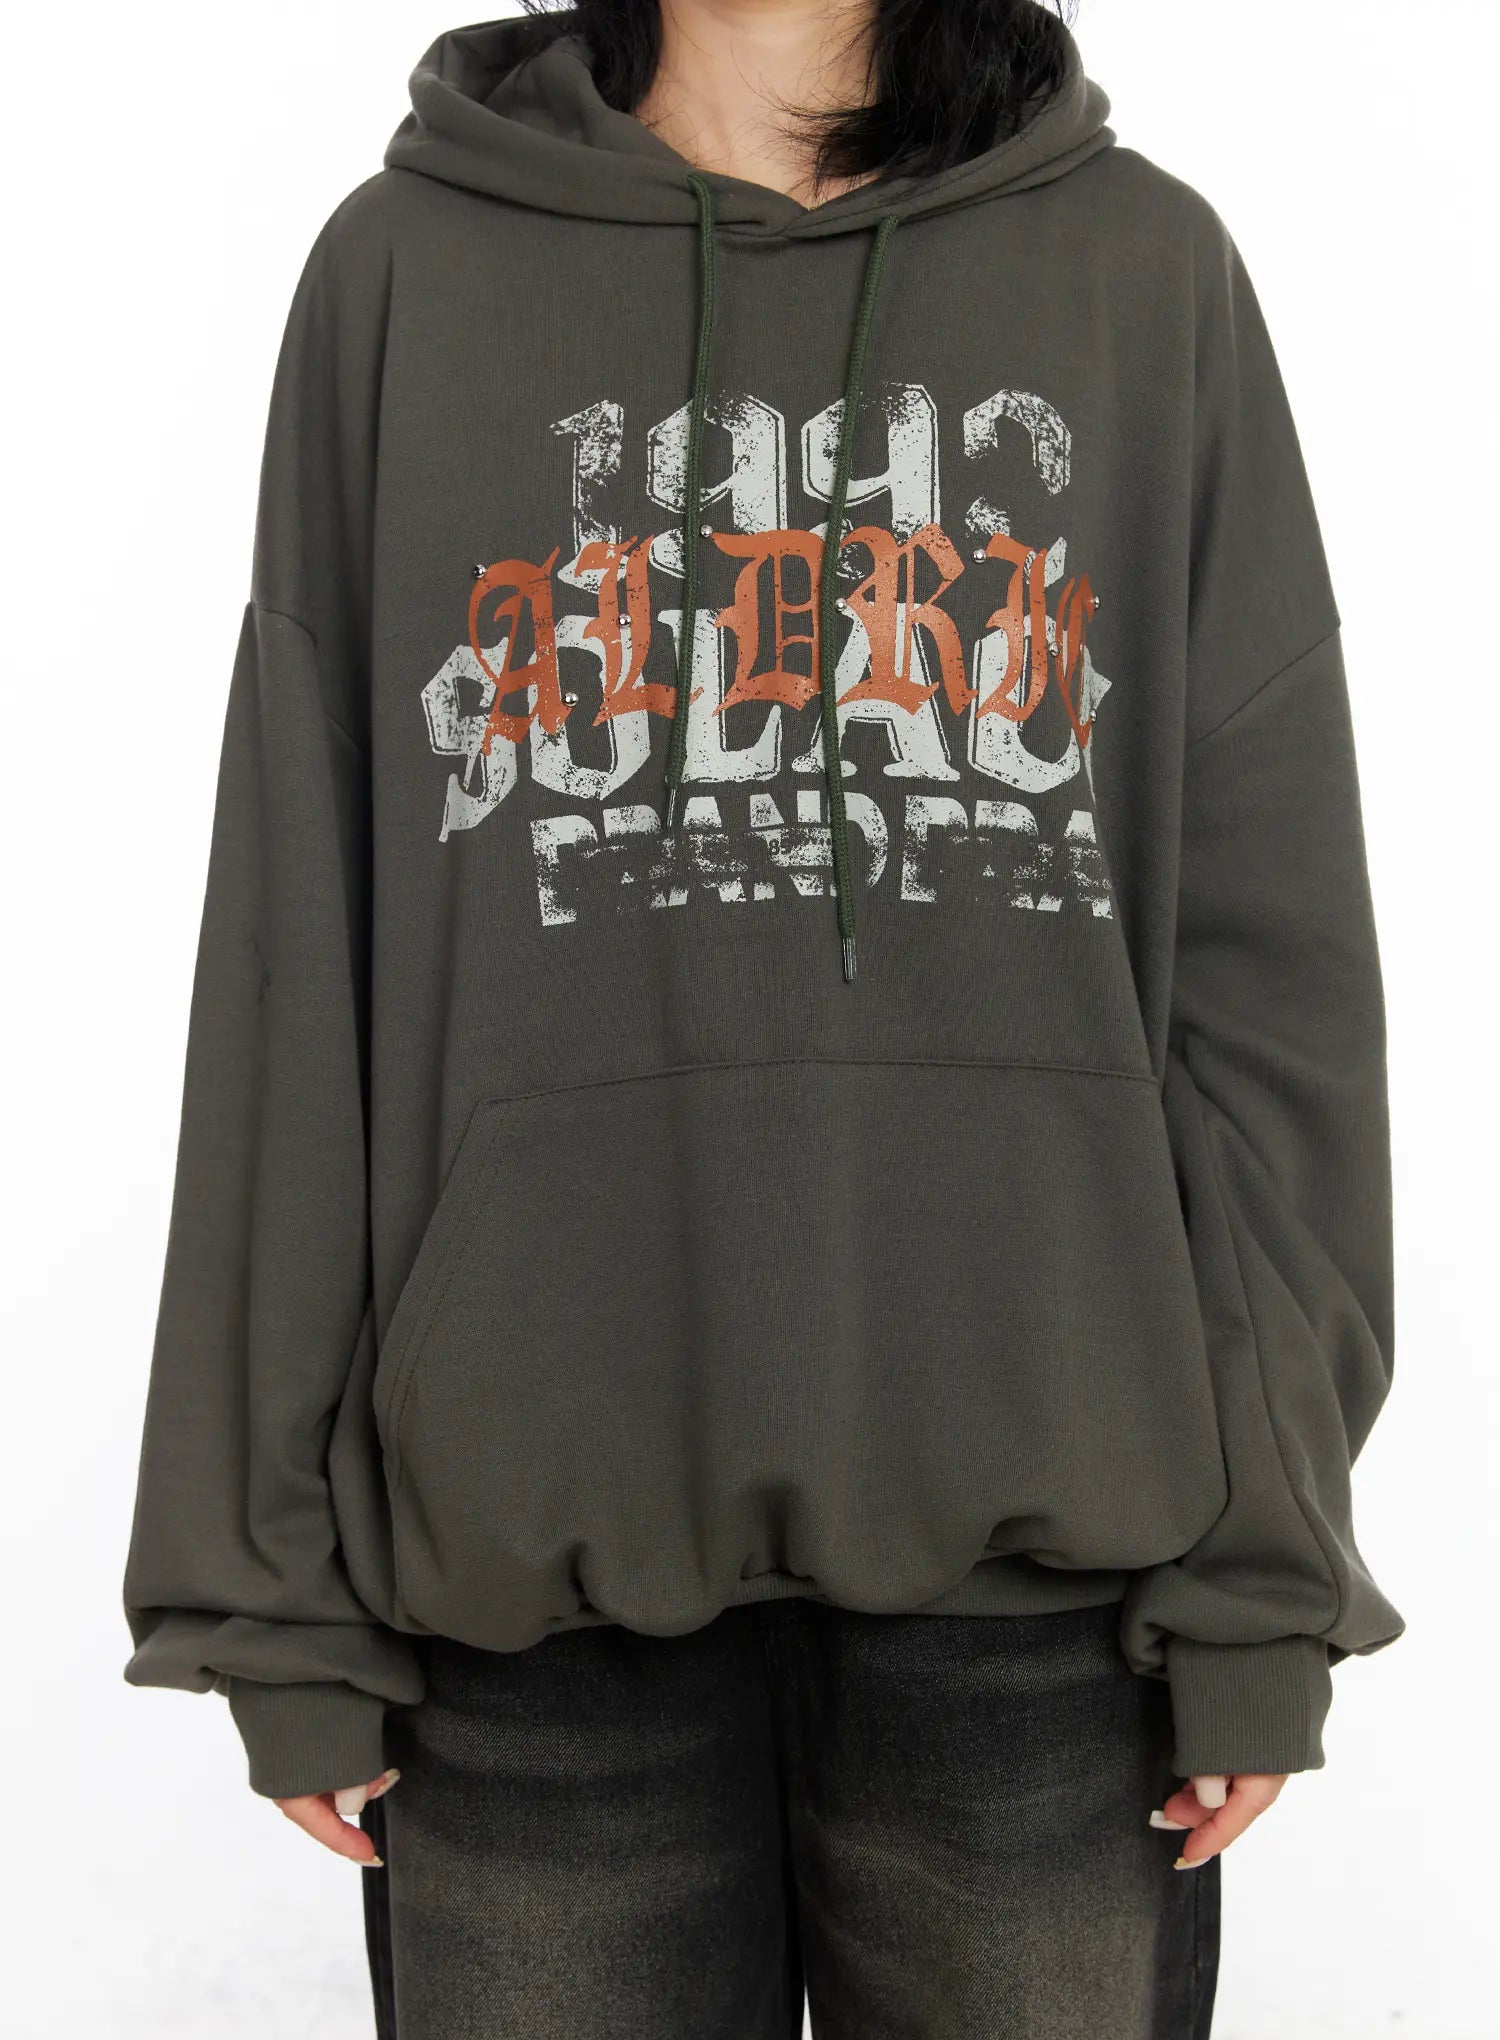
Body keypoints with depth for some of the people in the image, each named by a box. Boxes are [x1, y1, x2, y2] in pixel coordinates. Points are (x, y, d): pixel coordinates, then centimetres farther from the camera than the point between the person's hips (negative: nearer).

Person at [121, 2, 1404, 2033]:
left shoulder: (1146, 264, 7)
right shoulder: (407, 268, 7)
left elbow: (1266, 951, 3)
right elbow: (297, 948, 4)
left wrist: (1266, 1565, -2)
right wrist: (279, 1579, 1)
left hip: (1046, 1543, 1)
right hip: (539, 1548, 0)